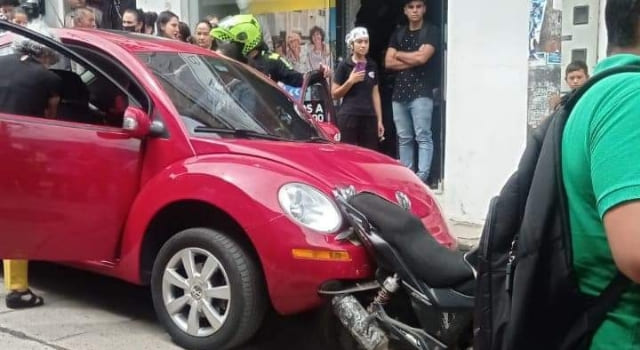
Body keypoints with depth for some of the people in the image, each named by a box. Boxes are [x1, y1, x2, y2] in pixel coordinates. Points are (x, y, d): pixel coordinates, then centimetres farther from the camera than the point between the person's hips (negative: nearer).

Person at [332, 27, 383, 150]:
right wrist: (350, 81, -14)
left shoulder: (372, 66, 12)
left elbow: (375, 94, 14)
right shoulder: (344, 65, -2)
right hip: (348, 117, -4)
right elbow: (334, 94, -1)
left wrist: (379, 120, 9)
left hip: (369, 117, 4)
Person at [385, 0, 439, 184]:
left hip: (421, 92, -5)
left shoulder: (431, 31, 2)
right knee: (404, 138, 7)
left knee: (423, 136, -8)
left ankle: (422, 177, -10)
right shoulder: (398, 34, 17)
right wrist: (413, 61, -5)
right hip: (399, 93, 5)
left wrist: (399, 54, 3)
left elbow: (422, 57, -12)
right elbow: (388, 62, 6)